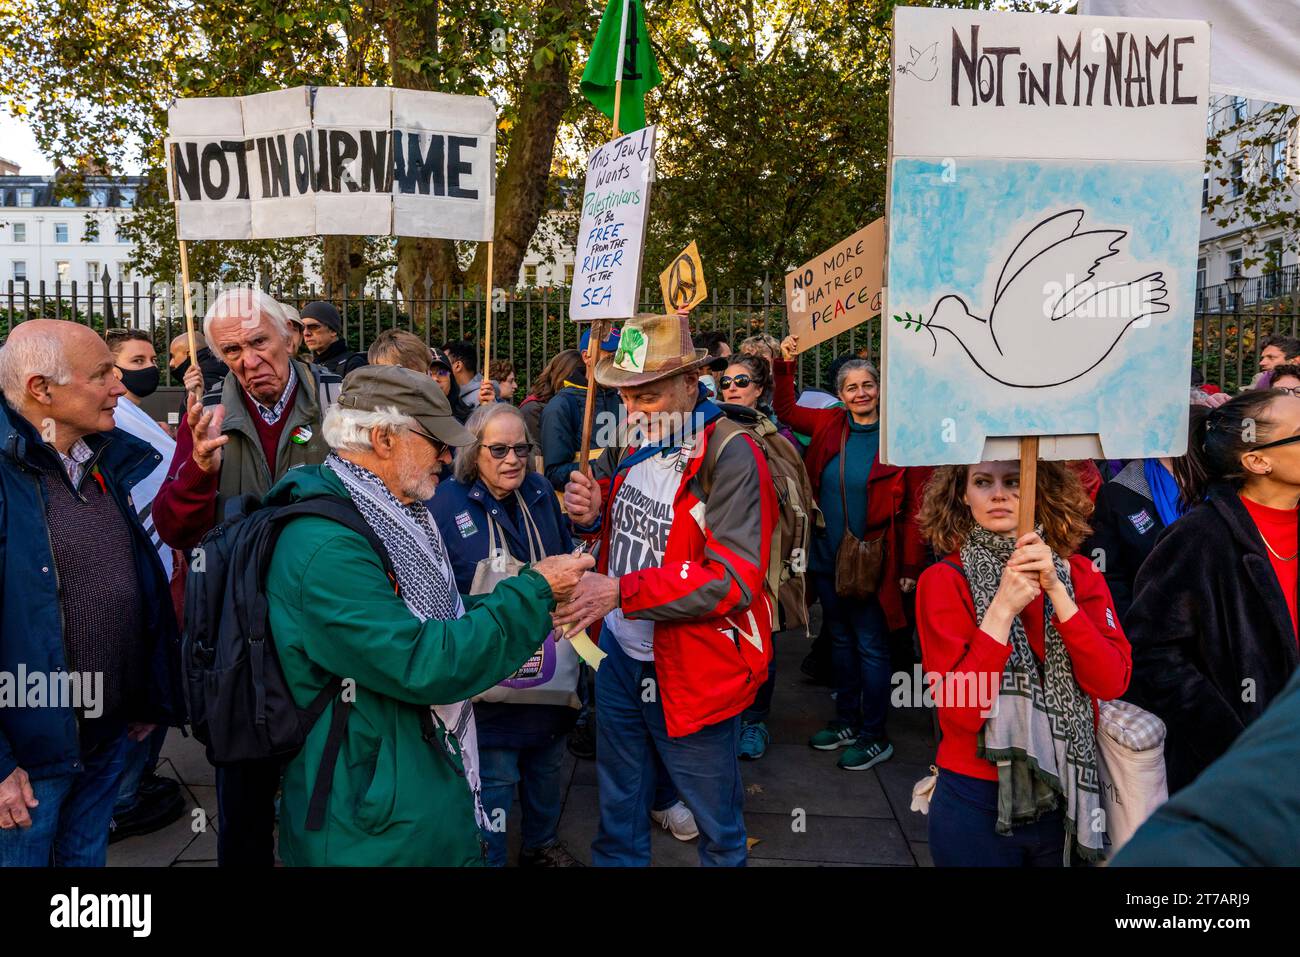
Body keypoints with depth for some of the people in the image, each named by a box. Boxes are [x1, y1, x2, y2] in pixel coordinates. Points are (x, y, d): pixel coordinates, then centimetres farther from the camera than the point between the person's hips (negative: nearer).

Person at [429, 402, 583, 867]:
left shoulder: (541, 493, 4)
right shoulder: (447, 503, -12)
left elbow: (568, 559, 16)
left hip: (552, 667, 6)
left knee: (547, 764, 22)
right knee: (494, 778, 3)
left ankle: (542, 843, 44)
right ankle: (489, 857, 25)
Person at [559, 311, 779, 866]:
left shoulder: (730, 457, -20)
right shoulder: (631, 442, 2)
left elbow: (735, 579, -26)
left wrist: (621, 592, -30)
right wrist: (591, 514, -6)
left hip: (693, 670, -6)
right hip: (620, 654, 6)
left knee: (716, 824, 14)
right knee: (618, 804, 23)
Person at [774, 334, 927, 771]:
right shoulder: (829, 425, 2)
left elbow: (916, 505, -12)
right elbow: (786, 410, 18)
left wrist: (910, 565, -14)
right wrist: (785, 363, 6)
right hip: (827, 557, 6)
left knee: (870, 645, 3)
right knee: (840, 639, 17)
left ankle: (874, 736, 17)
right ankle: (847, 722, 33)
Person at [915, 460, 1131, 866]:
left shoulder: (1079, 573, 0)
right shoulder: (944, 580, -10)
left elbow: (1112, 681, -10)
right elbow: (959, 710, -16)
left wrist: (1055, 590, -19)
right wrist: (1003, 607, -23)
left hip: (1068, 798, 3)